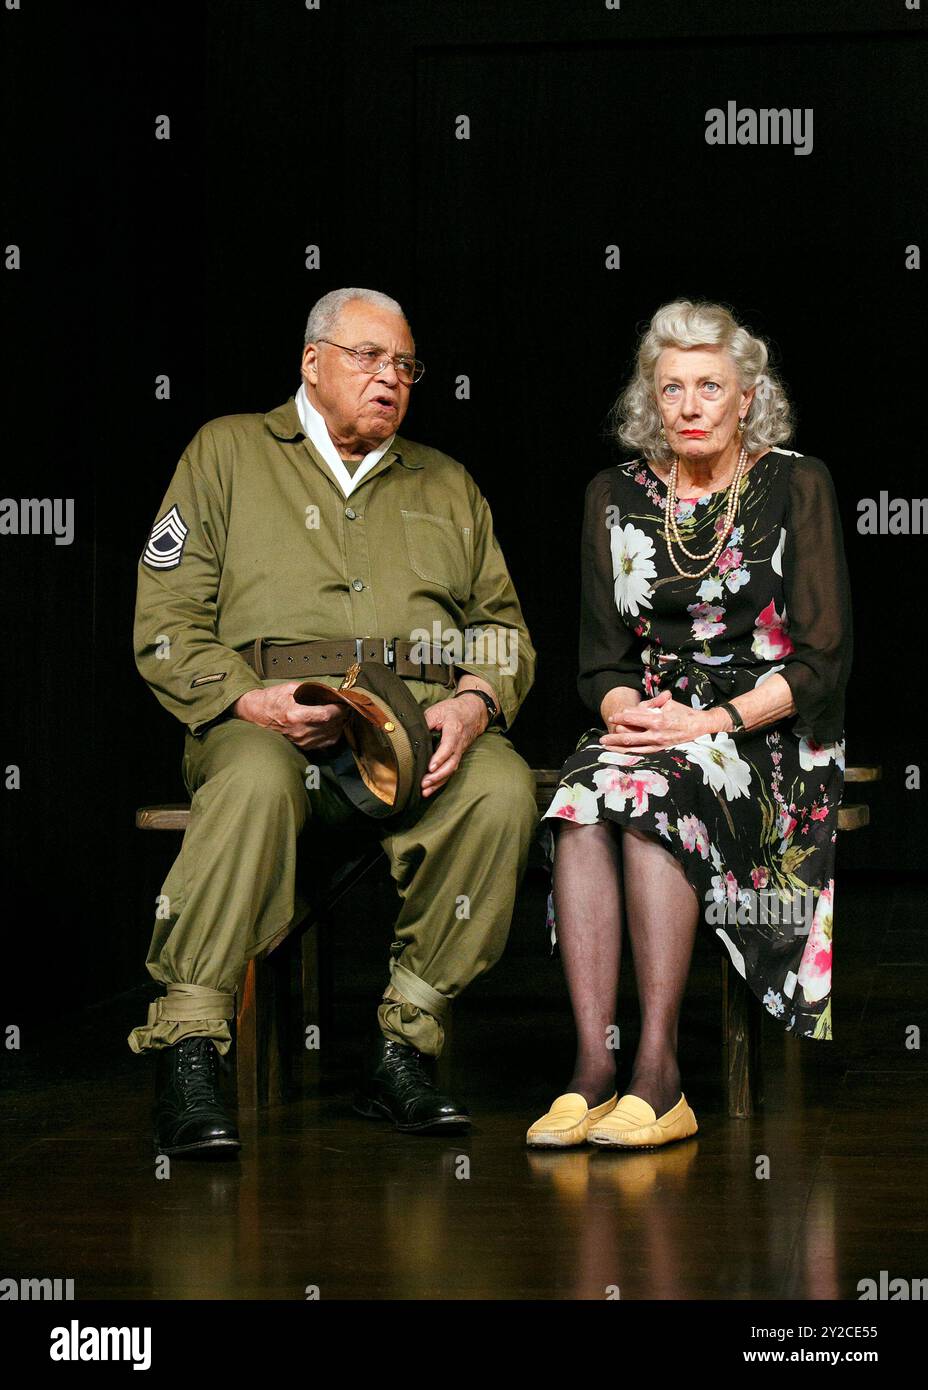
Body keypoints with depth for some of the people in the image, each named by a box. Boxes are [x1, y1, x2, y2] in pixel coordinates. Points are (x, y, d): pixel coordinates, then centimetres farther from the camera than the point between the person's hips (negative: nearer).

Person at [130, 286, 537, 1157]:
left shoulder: (446, 487, 28)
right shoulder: (229, 452, 16)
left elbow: (505, 628, 22)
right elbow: (166, 626, 7)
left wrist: (475, 702, -2)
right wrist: (249, 700, -12)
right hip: (266, 723, -3)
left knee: (502, 789, -31)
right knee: (257, 781, -40)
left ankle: (404, 1046, -23)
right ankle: (187, 1048, -32)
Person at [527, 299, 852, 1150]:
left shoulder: (796, 487, 2)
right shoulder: (616, 496, 14)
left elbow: (823, 661, -4)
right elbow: (600, 661, 13)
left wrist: (714, 723, -16)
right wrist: (629, 710, -10)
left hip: (772, 738, -3)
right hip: (651, 722, 3)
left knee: (647, 788, -35)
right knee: (582, 799, -32)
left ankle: (657, 1074, -36)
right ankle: (593, 1066, -37)